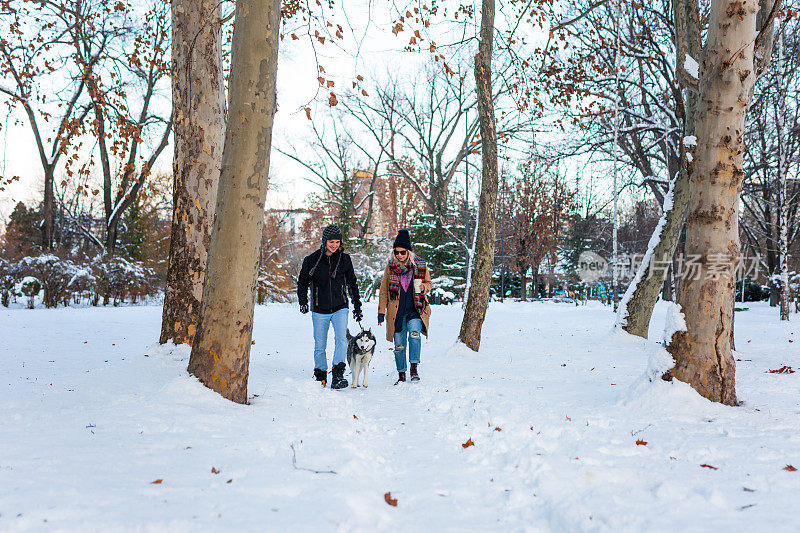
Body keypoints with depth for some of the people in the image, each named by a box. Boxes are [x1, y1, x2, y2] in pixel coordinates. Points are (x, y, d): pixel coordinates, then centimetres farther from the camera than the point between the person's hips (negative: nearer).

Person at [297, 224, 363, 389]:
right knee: (320, 345, 6)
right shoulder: (312, 260, -2)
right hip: (320, 310, 0)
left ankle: (337, 375, -21)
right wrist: (303, 301, -6)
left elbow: (352, 283, 13)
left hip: (340, 308, 0)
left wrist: (357, 306, 14)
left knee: (341, 339, -19)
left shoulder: (344, 259, 3)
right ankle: (320, 376, 23)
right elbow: (303, 282, 8)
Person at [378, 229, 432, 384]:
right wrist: (381, 311, 7)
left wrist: (423, 288, -9)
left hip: (415, 309, -1)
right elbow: (384, 290, 11)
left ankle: (414, 367, -16)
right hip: (396, 312, 1)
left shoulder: (420, 265, 2)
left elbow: (429, 283, 14)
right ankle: (401, 374, 18)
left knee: (415, 334, -25)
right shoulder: (390, 267, 4)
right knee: (399, 345, 4)